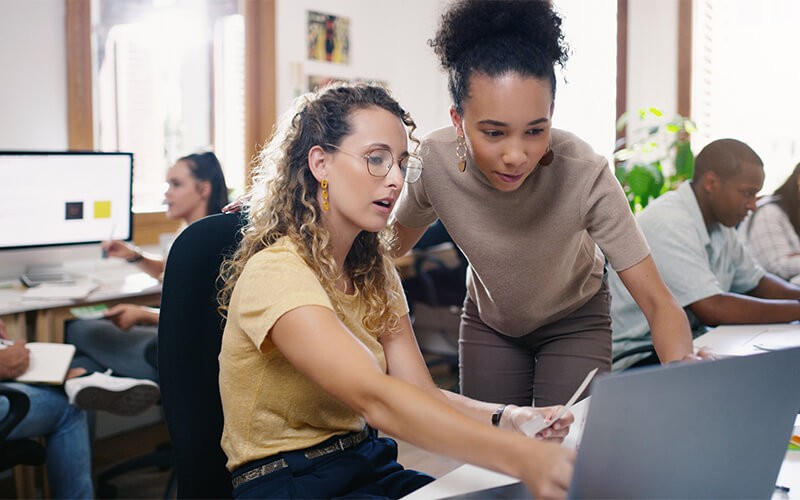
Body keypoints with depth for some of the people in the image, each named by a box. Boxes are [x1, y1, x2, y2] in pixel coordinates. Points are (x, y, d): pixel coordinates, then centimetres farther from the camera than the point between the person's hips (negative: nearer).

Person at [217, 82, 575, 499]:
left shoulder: (374, 270, 7)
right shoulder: (275, 272, -20)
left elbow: (422, 395, -4)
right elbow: (376, 398, -33)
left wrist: (506, 419, -22)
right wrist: (521, 458, -42)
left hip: (368, 465, 7)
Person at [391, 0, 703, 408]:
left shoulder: (585, 175, -35)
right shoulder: (433, 160, -28)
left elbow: (656, 301, -33)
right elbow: (399, 239, -4)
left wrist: (683, 366, -50)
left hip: (575, 320, -2)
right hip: (488, 319, 2)